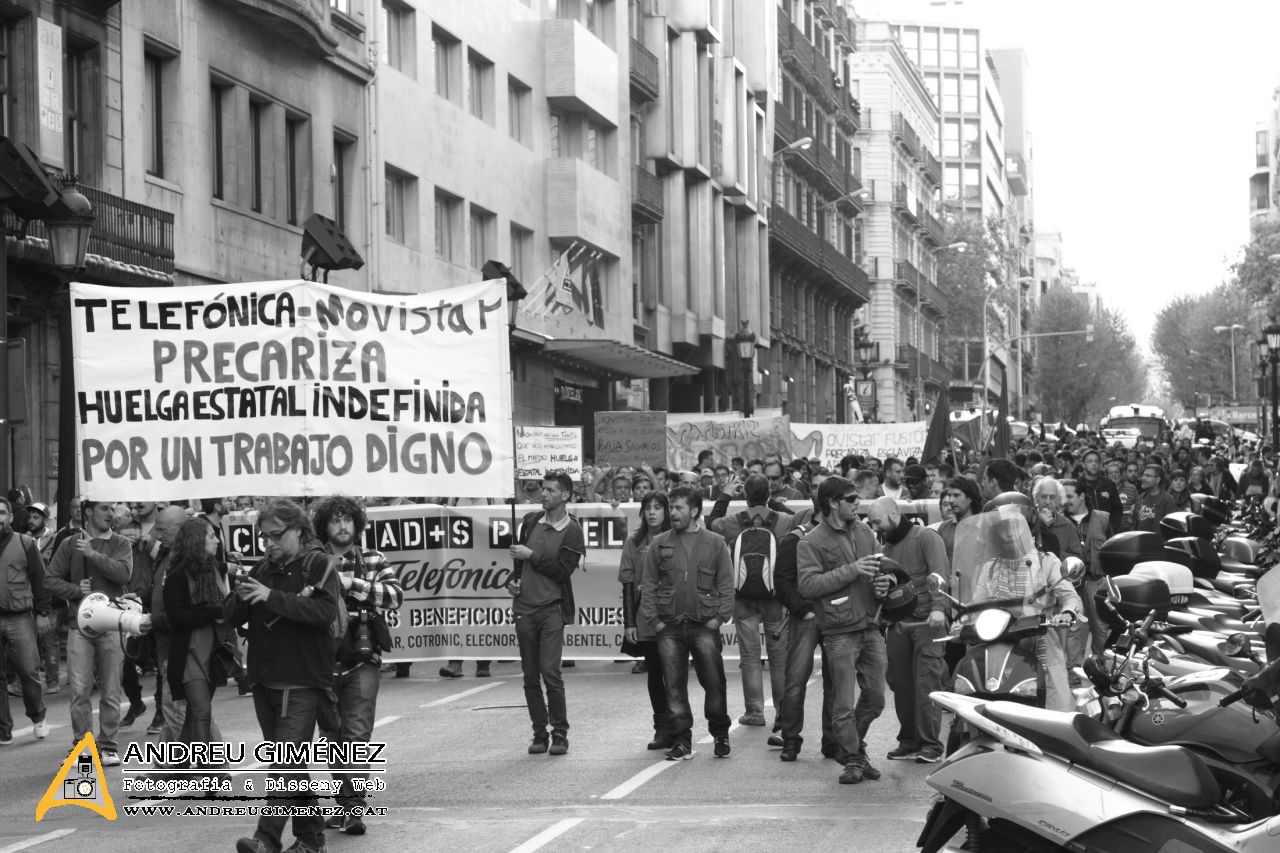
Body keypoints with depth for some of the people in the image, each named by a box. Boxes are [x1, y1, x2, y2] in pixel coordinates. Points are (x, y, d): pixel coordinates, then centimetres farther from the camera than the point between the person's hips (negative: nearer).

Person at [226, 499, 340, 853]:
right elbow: (231, 617, 11)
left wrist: (272, 597, -24)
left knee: (287, 762, -11)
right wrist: (241, 598, -12)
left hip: (302, 681, -6)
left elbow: (325, 610, -20)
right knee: (292, 764, 12)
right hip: (263, 679, 6)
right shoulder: (262, 569, 13)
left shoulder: (319, 565, -4)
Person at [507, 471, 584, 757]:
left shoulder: (571, 531, -4)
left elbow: (563, 571, -13)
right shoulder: (531, 521, 12)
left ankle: (560, 734, -3)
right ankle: (539, 733, 13)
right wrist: (513, 580, 5)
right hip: (524, 608, 5)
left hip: (552, 609, -5)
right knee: (530, 676, 5)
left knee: (550, 672, -12)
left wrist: (531, 556, -12)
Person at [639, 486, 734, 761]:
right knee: (674, 686, 2)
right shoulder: (659, 544, 7)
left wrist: (719, 617, -5)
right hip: (669, 626, 2)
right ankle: (681, 741, 8)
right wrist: (654, 619, 1)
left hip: (704, 626, -2)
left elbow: (726, 584, 4)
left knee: (714, 683, -2)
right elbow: (648, 583, 8)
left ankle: (720, 736, 15)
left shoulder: (715, 544, 4)